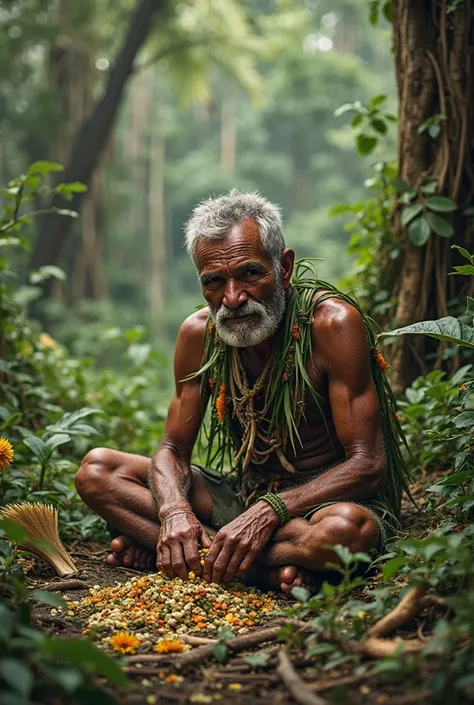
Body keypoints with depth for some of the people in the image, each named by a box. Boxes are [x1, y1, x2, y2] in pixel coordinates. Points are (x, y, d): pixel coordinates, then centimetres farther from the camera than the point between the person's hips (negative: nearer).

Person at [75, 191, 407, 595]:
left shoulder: (333, 323, -19)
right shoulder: (199, 333, -4)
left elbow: (368, 465, -21)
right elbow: (173, 450, 1)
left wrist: (269, 512, -33)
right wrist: (175, 511, -23)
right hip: (241, 492, 5)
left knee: (347, 528, -41)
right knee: (97, 470, -8)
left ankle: (158, 548, -24)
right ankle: (267, 568, -19)